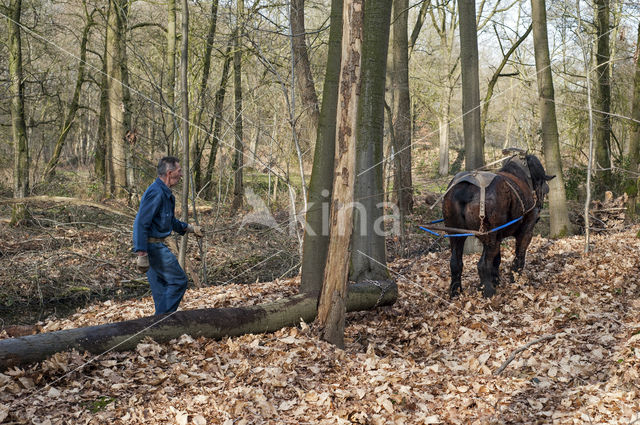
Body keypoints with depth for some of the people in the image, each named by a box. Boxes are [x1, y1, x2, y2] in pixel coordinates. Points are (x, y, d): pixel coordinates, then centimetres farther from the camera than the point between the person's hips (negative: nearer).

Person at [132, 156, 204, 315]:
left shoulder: (166, 193, 14)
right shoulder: (156, 193, -19)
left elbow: (170, 221, 28)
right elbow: (141, 223, -24)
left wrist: (191, 229, 26)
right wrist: (142, 254, -26)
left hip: (157, 246, 10)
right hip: (153, 246, -10)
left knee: (161, 287, 14)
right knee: (178, 281, -5)